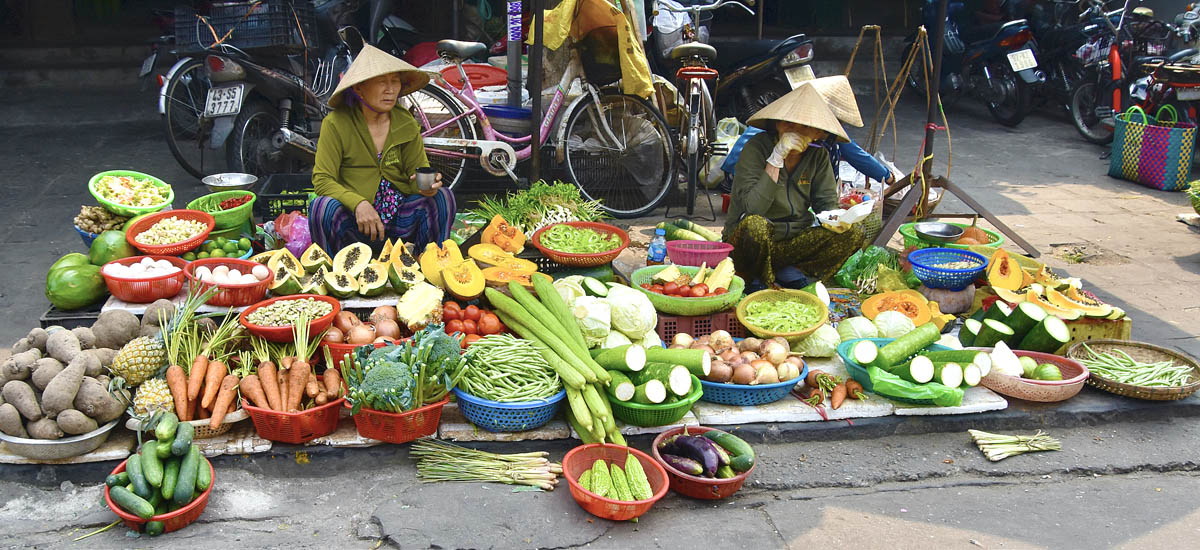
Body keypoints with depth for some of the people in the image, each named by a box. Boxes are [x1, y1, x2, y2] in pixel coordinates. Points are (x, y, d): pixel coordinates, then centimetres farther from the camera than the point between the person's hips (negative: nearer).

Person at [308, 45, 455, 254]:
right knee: (323, 206, -33)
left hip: (399, 221, 3)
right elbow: (322, 179, -12)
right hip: (356, 225, -3)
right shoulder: (336, 123, -9)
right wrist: (358, 203, -31)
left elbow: (418, 168, 5)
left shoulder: (406, 123, 3)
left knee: (443, 197, -20)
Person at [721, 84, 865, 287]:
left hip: (792, 242, 5)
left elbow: (827, 201, 7)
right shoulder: (756, 148, -14)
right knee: (754, 225, -39)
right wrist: (776, 158, -26)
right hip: (744, 245, -5)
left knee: (853, 234, -13)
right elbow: (752, 208, -25)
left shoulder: (818, 154, 2)